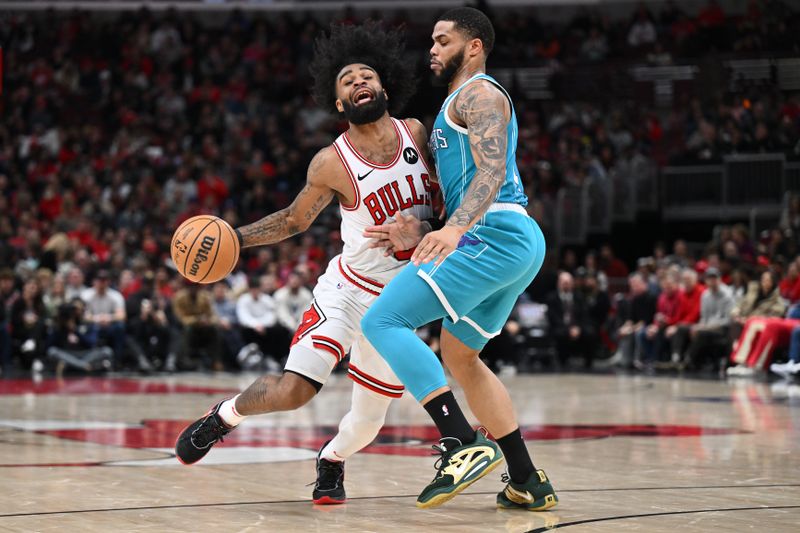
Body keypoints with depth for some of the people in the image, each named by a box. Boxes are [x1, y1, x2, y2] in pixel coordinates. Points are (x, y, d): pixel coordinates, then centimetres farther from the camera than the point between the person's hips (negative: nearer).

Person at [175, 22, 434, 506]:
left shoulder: (416, 134, -6)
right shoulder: (332, 164, -14)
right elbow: (294, 220, 0)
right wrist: (234, 236, -12)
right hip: (349, 290, -3)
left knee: (370, 418, 6)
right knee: (293, 390, -19)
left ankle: (332, 461, 42)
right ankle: (226, 415, 14)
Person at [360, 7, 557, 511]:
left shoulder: (478, 93, -3)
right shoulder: (466, 101, 29)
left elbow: (492, 172, -19)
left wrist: (455, 229, -35)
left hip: (493, 235, -11)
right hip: (521, 242, 11)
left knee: (383, 321, -16)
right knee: (459, 356, 22)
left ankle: (465, 444, -27)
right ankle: (527, 482, 19)